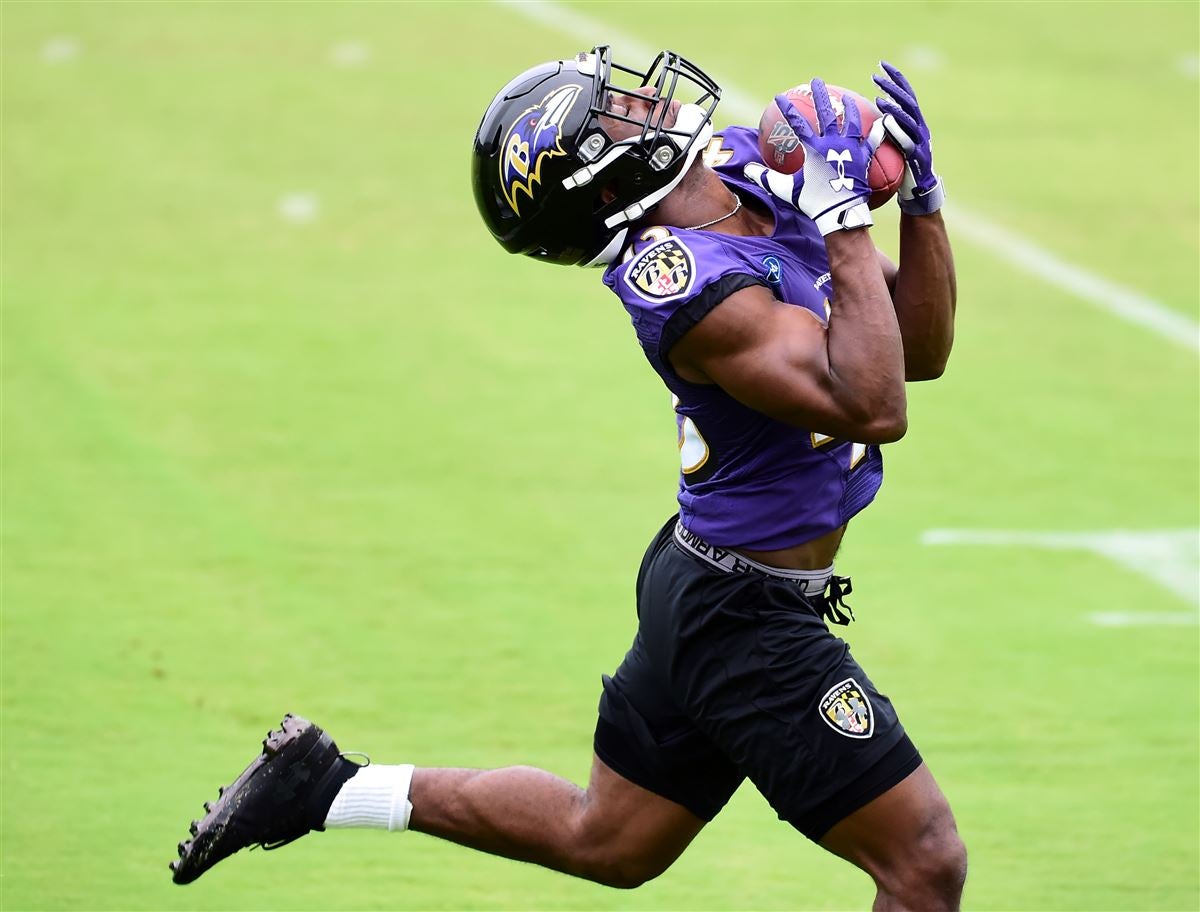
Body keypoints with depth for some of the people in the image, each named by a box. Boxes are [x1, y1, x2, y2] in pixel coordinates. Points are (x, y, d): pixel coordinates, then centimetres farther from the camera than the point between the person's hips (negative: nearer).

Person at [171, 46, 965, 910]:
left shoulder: (761, 173, 0)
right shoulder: (684, 284, -27)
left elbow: (920, 351, 4)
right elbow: (872, 410, -33)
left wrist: (921, 197, -10)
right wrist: (845, 223, -31)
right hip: (750, 620, -9)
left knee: (601, 843, 24)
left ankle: (320, 785, 29)